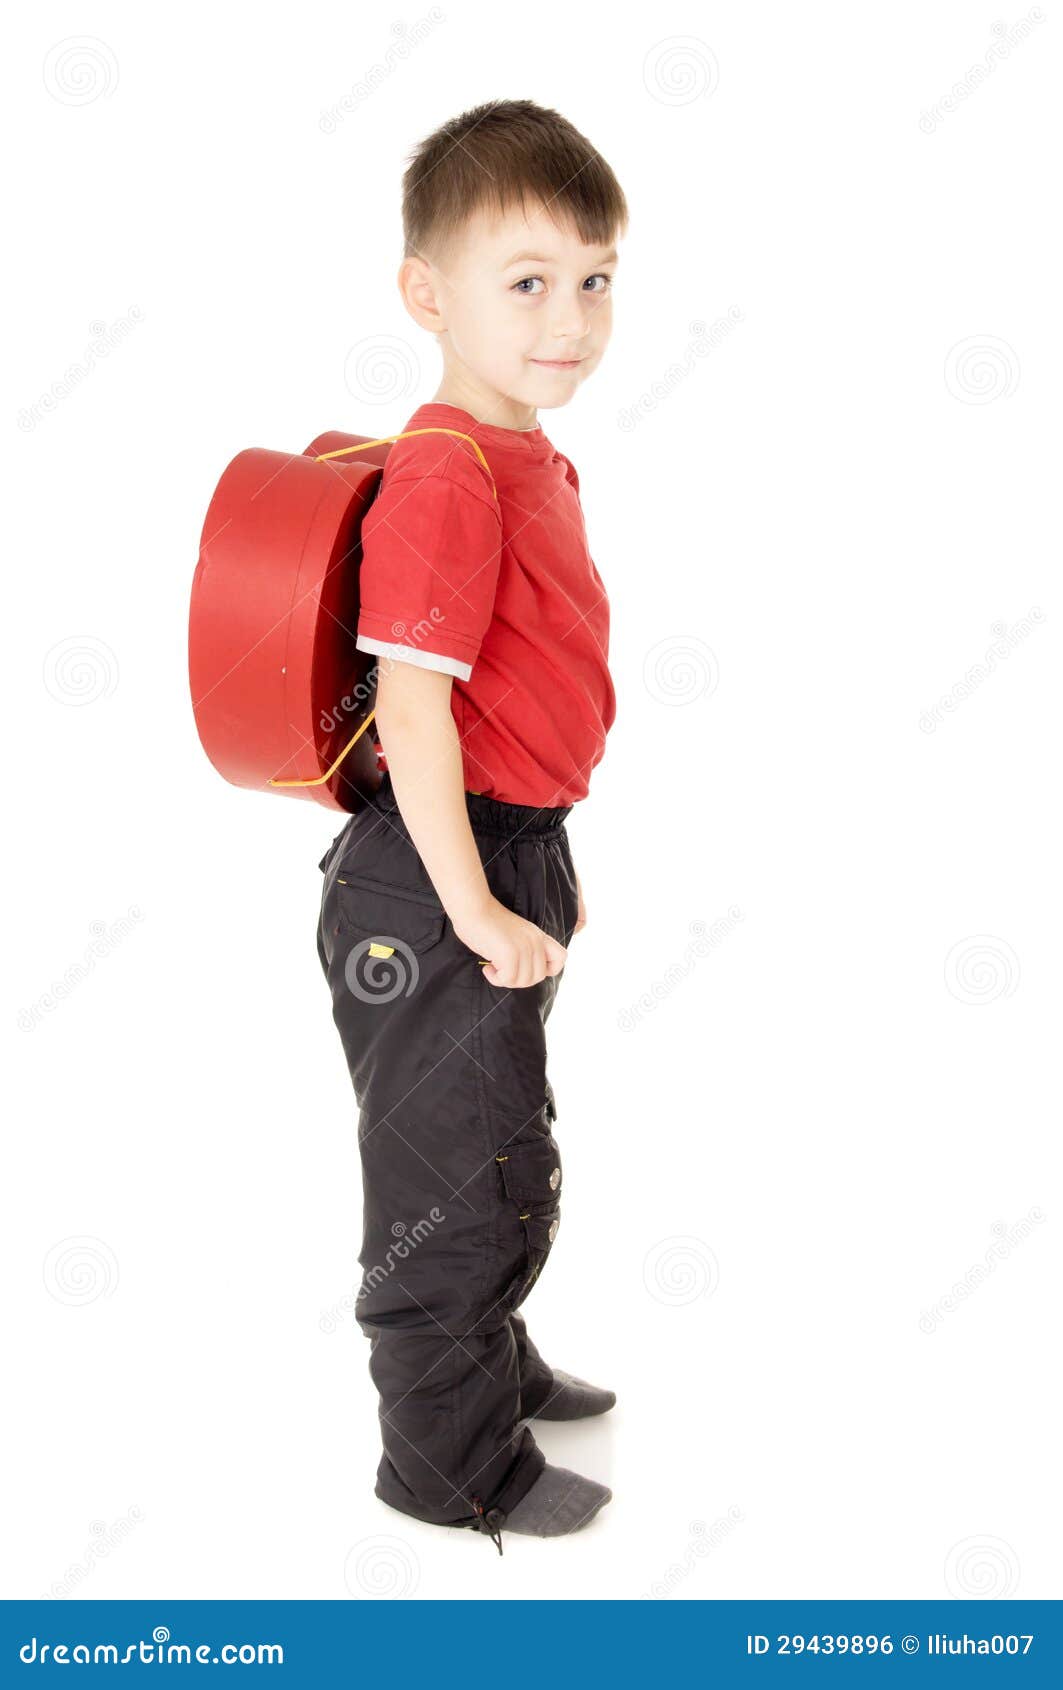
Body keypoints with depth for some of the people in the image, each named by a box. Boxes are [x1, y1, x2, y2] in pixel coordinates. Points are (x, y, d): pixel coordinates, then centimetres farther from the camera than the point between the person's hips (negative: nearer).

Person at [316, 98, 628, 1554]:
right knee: (457, 1173, 6)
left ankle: (494, 1362, 47)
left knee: (502, 1156, 25)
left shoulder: (532, 461, 9)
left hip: (510, 856, 10)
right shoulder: (446, 479, -21)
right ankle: (455, 1463, 25)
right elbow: (413, 714, -25)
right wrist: (476, 909, -22)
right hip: (435, 883, -10)